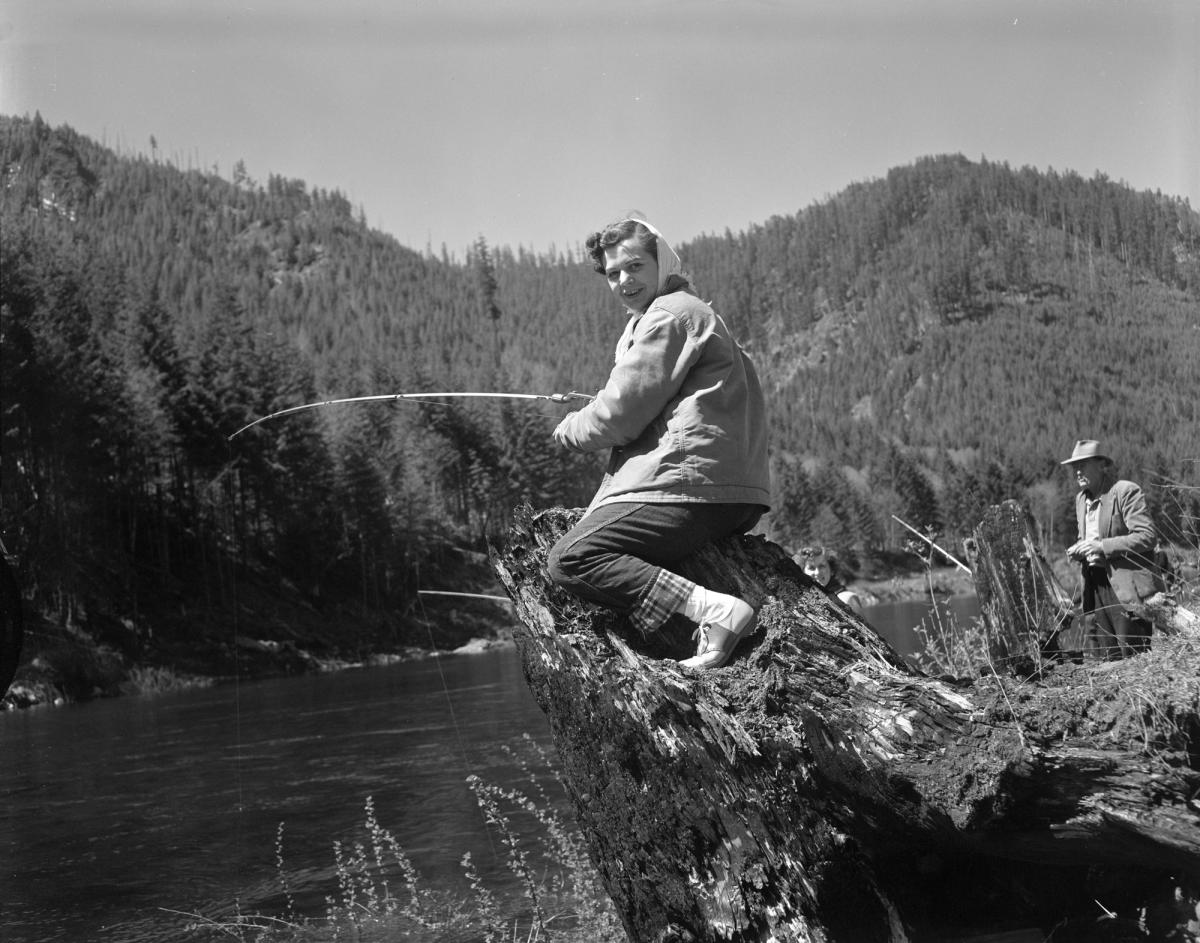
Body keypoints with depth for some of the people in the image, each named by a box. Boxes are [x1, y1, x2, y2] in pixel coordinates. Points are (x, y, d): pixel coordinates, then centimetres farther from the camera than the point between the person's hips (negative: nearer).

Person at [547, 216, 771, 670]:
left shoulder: (670, 314, -6)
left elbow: (622, 413, -9)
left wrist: (570, 429, 9)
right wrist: (588, 420, 13)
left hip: (691, 483, -11)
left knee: (569, 560, -16)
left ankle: (714, 610, -30)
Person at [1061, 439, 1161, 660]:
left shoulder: (1126, 492, -9)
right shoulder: (1081, 499, 16)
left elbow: (1147, 537, -15)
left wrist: (1102, 546, -20)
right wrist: (1078, 549, 6)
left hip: (1125, 588, -7)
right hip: (1095, 588, 7)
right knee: (1096, 660, 6)